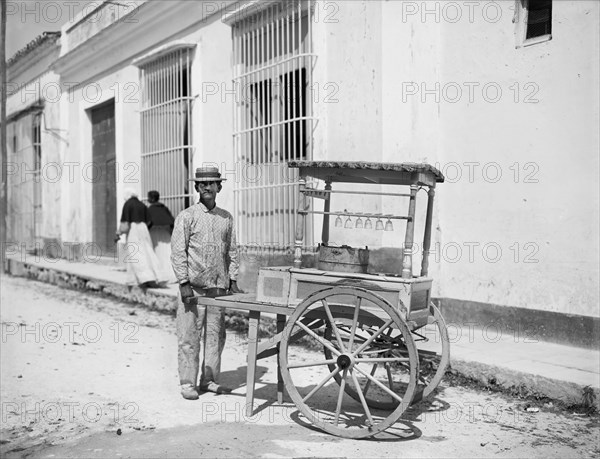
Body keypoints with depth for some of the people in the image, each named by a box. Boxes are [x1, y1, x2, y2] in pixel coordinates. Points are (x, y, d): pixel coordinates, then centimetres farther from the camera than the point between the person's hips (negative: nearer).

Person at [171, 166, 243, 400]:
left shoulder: (226, 217, 11)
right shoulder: (186, 216, -2)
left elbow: (232, 250, 16)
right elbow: (178, 251, -4)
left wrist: (233, 280, 9)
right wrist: (184, 282, -10)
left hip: (219, 286, 4)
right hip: (193, 285, -4)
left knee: (216, 334, 7)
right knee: (189, 335, -1)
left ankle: (209, 380, 18)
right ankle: (187, 383, 8)